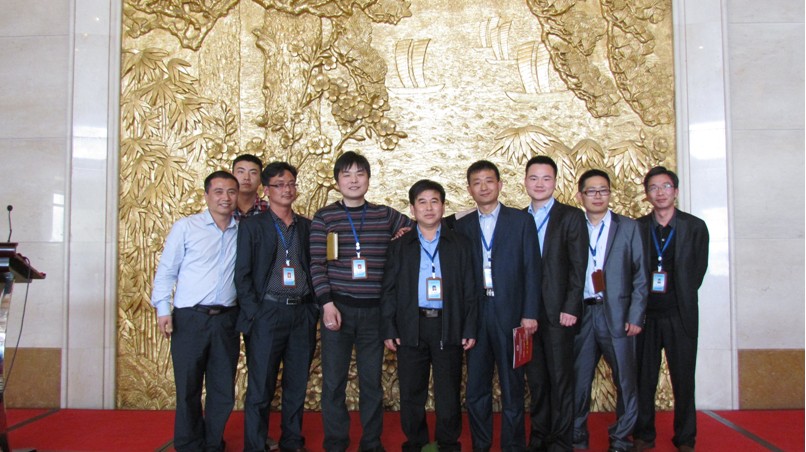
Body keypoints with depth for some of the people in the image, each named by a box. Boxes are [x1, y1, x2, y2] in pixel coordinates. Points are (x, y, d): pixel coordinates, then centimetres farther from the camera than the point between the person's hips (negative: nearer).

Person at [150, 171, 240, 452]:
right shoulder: (186, 227, 0)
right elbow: (166, 271, 1)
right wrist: (163, 309, -4)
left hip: (227, 319, 3)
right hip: (189, 318, -2)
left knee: (223, 389, 10)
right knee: (188, 388, 7)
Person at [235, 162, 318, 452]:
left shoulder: (307, 226, 12)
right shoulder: (251, 226, 3)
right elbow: (242, 275, -1)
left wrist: (314, 308, 5)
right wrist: (254, 313, -9)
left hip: (302, 315, 3)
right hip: (267, 312, -3)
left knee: (297, 386, 10)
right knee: (260, 388, 1)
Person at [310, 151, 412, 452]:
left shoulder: (385, 215, 7)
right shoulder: (324, 217, 2)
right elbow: (317, 264, -3)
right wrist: (327, 304, -12)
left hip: (373, 310, 1)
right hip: (337, 308, -1)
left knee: (372, 381, 8)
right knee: (334, 381, 4)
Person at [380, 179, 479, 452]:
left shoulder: (460, 245, 6)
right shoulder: (399, 247, 8)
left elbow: (470, 290, 4)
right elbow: (388, 292, 5)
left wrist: (470, 330, -2)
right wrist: (388, 330, -3)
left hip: (449, 327, 0)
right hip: (410, 328, 1)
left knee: (449, 393, 6)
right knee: (411, 393, 8)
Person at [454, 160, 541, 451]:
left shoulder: (521, 220, 3)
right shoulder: (462, 226, 10)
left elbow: (532, 269, -2)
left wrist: (530, 313, -7)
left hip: (510, 313, -2)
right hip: (476, 315, 2)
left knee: (512, 386, 6)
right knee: (476, 389, 9)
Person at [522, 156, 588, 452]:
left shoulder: (571, 217, 1)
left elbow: (578, 267, -5)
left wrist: (570, 308, -13)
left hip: (558, 312, -4)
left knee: (560, 379, 1)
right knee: (535, 380, 11)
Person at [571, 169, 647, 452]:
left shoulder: (628, 227, 6)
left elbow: (640, 276, 2)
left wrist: (635, 317, -5)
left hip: (616, 315, -1)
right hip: (581, 315, 1)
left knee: (625, 380, 3)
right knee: (578, 380, 6)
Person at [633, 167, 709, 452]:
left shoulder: (695, 227, 4)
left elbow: (697, 272, 5)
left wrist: (679, 296, -2)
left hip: (680, 315, 0)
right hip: (646, 314, 1)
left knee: (684, 379, 6)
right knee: (644, 378, 6)